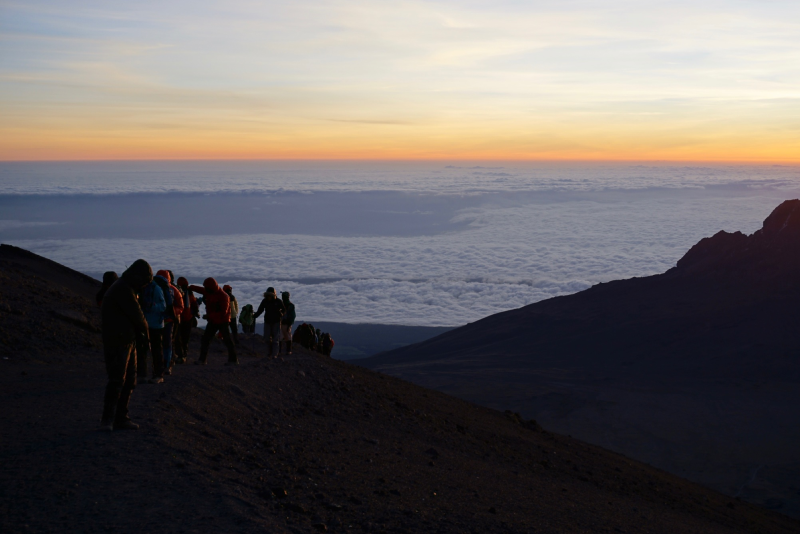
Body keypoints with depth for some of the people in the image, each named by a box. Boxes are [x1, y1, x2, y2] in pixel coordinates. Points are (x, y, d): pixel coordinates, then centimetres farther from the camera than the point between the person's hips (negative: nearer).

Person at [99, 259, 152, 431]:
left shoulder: (127, 289, 18)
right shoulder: (123, 289, -17)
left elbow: (133, 314, 20)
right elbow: (136, 314, -16)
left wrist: (139, 331, 3)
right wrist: (144, 329, 1)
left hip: (127, 342, 11)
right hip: (118, 343, -11)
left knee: (129, 381, 12)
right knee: (117, 380, -12)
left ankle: (121, 418, 17)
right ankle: (107, 420, -7)